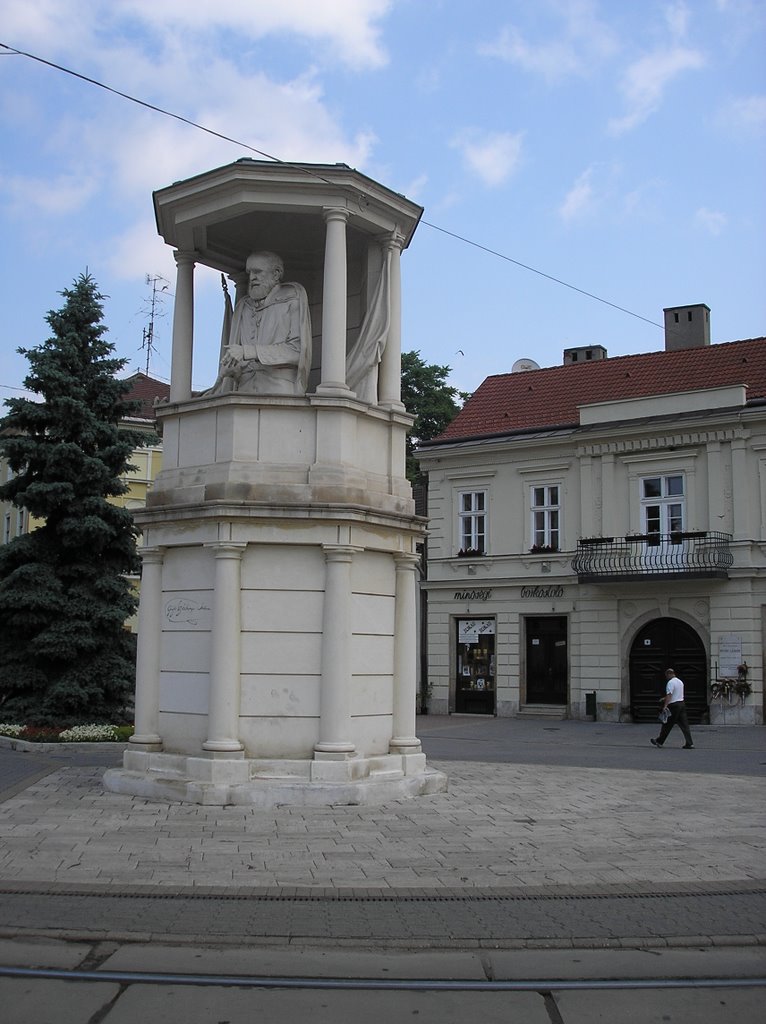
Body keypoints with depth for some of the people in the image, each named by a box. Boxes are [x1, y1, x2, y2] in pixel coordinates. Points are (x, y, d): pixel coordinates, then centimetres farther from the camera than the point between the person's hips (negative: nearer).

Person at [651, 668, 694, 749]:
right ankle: (689, 743, -1)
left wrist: (665, 706, -26)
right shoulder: (680, 681, 15)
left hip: (673, 706, -8)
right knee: (684, 724, 5)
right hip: (682, 704, 8)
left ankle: (659, 742, 13)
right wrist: (665, 698, 33)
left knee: (667, 725, 2)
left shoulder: (670, 682, -13)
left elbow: (669, 695, -22)